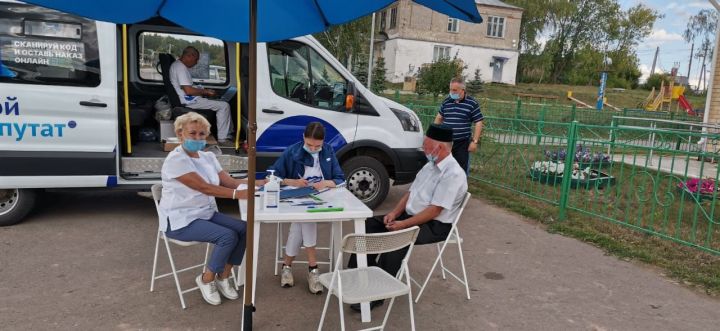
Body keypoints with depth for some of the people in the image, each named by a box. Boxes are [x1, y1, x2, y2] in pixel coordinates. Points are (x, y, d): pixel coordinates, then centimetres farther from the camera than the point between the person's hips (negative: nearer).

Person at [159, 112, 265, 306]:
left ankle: (223, 277, 4)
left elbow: (230, 181, 1)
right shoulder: (175, 160, -16)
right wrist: (237, 194, -35)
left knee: (243, 229, -13)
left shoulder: (208, 157, 9)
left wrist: (257, 183, -17)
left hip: (207, 213, 8)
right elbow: (204, 188, -25)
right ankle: (206, 280, -1)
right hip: (181, 220, -7)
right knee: (228, 236, -25)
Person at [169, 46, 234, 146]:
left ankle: (228, 135, 11)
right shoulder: (181, 68, -16)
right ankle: (222, 139, -14)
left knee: (224, 103, 13)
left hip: (190, 100, 11)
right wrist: (205, 91, -10)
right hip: (189, 101, -11)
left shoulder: (177, 65, 18)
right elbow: (188, 90, -23)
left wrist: (203, 91, 11)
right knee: (224, 106, -16)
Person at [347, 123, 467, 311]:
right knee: (369, 225, -2)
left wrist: (403, 224, -23)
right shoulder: (430, 166, 11)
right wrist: (394, 212, -2)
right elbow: (410, 192, 13)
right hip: (410, 215, 9)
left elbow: (434, 211, -23)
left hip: (435, 225, -9)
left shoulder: (453, 174, -18)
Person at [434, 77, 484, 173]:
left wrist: (474, 141, -13)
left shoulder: (472, 103, -6)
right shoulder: (446, 101, 6)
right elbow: (439, 117, 18)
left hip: (462, 144, -4)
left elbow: (478, 123, -6)